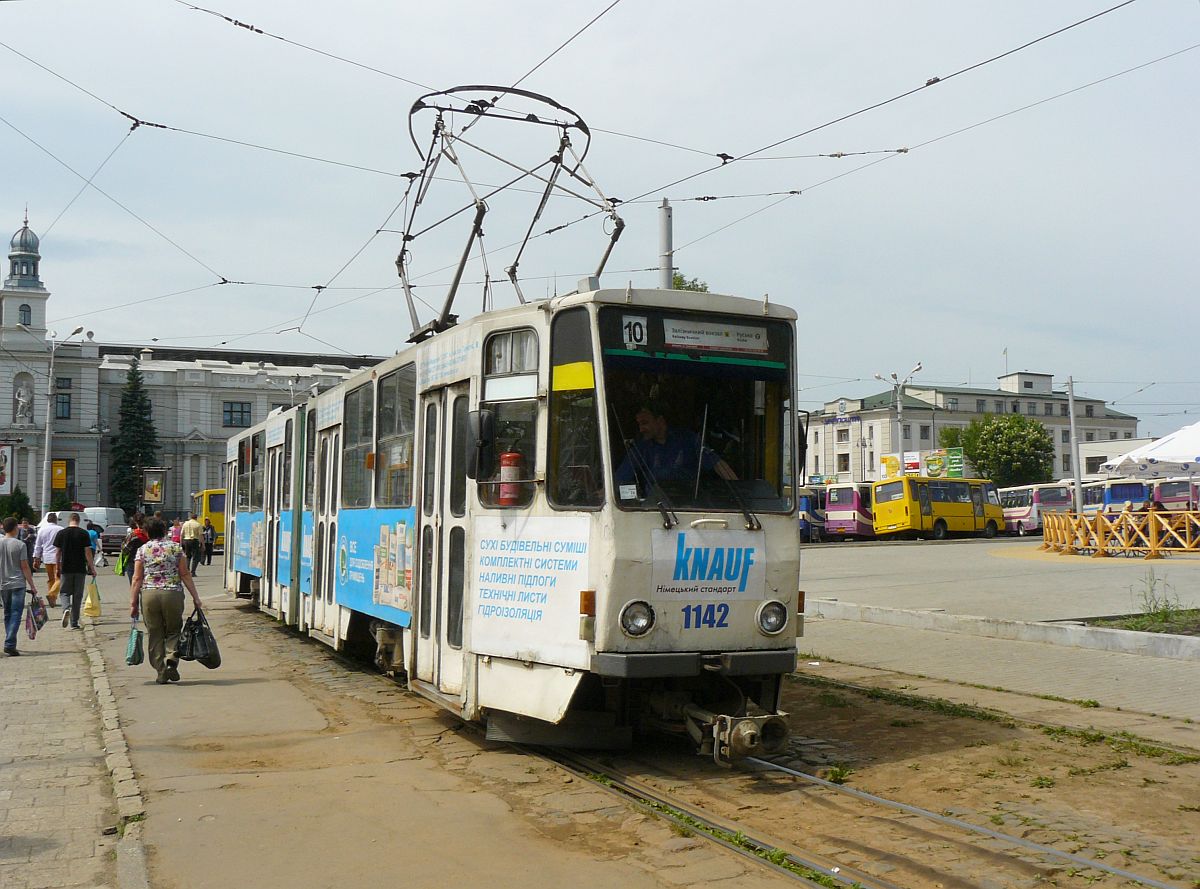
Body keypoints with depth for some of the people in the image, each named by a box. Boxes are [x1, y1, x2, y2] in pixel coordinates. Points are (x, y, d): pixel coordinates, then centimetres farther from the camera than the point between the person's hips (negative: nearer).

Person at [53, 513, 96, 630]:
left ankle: (66, 609, -19)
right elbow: (88, 552, -5)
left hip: (66, 569, 0)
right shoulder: (84, 533, -4)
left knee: (65, 592, 12)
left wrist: (58, 568, 16)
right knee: (77, 595, 7)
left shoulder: (61, 533, 1)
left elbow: (58, 552, 5)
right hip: (80, 569, 0)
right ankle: (74, 623, 10)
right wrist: (92, 568, 2)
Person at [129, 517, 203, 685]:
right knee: (173, 630, 14)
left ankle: (161, 672, 8)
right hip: (173, 594, 0)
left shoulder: (142, 550, 5)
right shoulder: (176, 547, 4)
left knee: (154, 634, 8)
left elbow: (137, 578, 2)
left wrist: (133, 602, 5)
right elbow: (185, 574, 3)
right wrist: (195, 597, 7)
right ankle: (171, 657, -12)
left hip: (149, 595, 1)